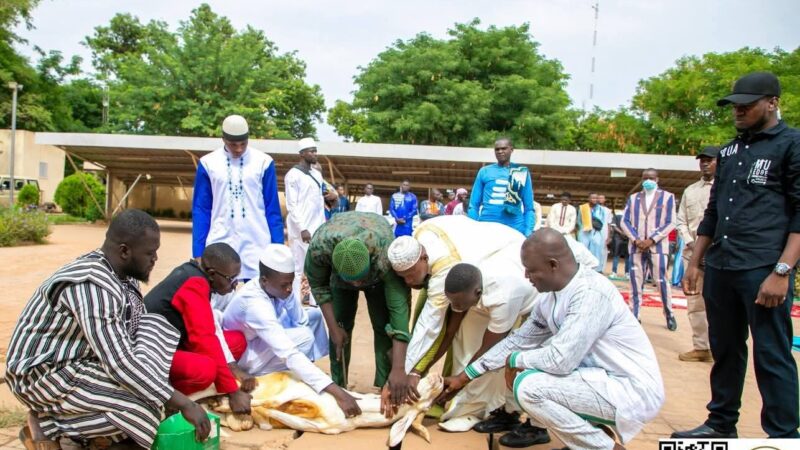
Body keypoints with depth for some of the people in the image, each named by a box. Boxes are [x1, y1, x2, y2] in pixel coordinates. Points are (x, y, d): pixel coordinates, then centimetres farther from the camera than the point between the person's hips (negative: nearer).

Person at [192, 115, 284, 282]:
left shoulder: (264, 162, 0)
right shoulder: (208, 163, 2)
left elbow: (273, 209, 3)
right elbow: (200, 210, 5)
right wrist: (198, 252, 1)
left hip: (257, 244, 0)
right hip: (220, 243, 1)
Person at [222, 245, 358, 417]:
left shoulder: (278, 286, -16)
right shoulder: (254, 304, -38)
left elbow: (301, 322, -2)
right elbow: (289, 354, -45)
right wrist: (335, 391, -49)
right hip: (240, 356, -8)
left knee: (314, 314, -3)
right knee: (304, 337, -28)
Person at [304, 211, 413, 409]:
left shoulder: (385, 256, -46)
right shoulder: (319, 246, -41)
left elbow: (399, 308, -46)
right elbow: (318, 285, -20)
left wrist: (398, 369, -50)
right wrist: (334, 327, -21)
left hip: (378, 274, -1)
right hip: (339, 273, 2)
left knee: (383, 326, -9)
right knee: (341, 325, -2)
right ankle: (337, 386, 14)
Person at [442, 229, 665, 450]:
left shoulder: (590, 293, -26)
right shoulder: (549, 297, 1)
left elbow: (560, 360, -29)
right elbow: (518, 340, 10)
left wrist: (515, 359, -9)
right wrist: (464, 377, 11)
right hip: (600, 376, 8)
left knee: (528, 387, -20)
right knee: (517, 373, 3)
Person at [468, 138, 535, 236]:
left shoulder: (522, 173, 8)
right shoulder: (484, 171, 8)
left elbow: (529, 208, 7)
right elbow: (474, 205, 9)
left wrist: (528, 232, -4)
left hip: (514, 229, 0)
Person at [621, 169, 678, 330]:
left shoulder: (667, 197, 6)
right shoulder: (633, 198, 13)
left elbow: (670, 223, -1)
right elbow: (624, 221, 7)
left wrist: (651, 240, -12)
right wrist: (636, 240, -8)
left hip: (657, 246, -2)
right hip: (637, 246, 2)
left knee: (661, 280, -4)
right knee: (636, 282, 2)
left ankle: (669, 314, 12)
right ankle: (634, 316, 7)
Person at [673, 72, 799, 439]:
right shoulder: (729, 152, 18)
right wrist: (695, 263, 17)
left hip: (763, 271, -6)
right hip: (719, 269, 7)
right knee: (724, 350, 14)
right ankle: (721, 424, 26)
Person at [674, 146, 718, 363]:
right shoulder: (690, 191, 17)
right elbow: (681, 221, 16)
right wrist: (689, 241, -1)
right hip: (692, 252, 5)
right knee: (694, 301, 8)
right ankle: (701, 347, 18)